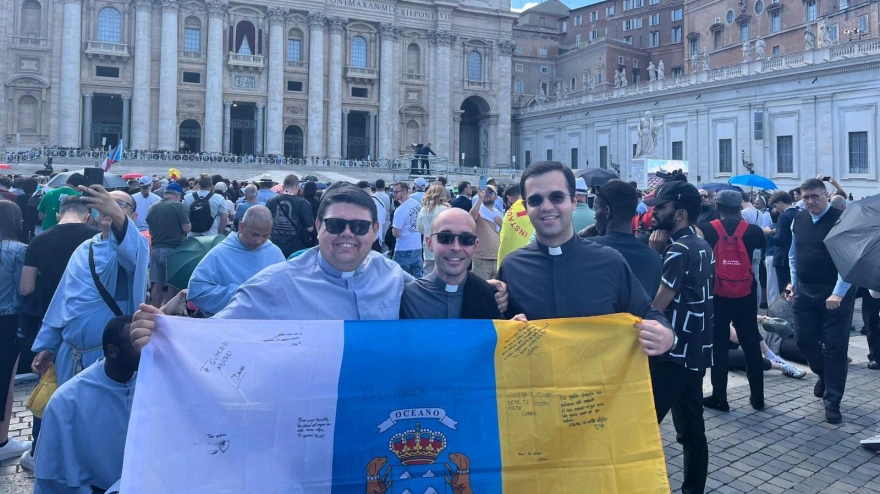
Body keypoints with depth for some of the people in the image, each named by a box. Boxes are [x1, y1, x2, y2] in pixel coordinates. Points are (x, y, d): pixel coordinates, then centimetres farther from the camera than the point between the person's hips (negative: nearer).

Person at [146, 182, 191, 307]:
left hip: (156, 249, 5)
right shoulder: (179, 206, -10)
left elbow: (150, 231, 14)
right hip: (173, 249, -5)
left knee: (157, 284, 10)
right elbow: (186, 228, -13)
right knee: (173, 283, 5)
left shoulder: (153, 207, 6)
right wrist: (189, 225, 8)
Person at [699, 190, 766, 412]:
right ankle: (757, 397, 20)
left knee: (718, 345, 6)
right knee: (751, 344, 13)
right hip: (745, 296, 2)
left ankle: (719, 398, 9)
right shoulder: (752, 230, -1)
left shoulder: (706, 230, -10)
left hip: (717, 296, -2)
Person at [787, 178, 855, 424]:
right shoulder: (798, 220, 5)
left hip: (835, 293, -5)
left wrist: (838, 293, -22)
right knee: (804, 339, 8)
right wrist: (794, 281, 13)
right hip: (805, 290, 5)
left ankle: (832, 402, 13)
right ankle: (824, 373, 39)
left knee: (835, 347, 1)